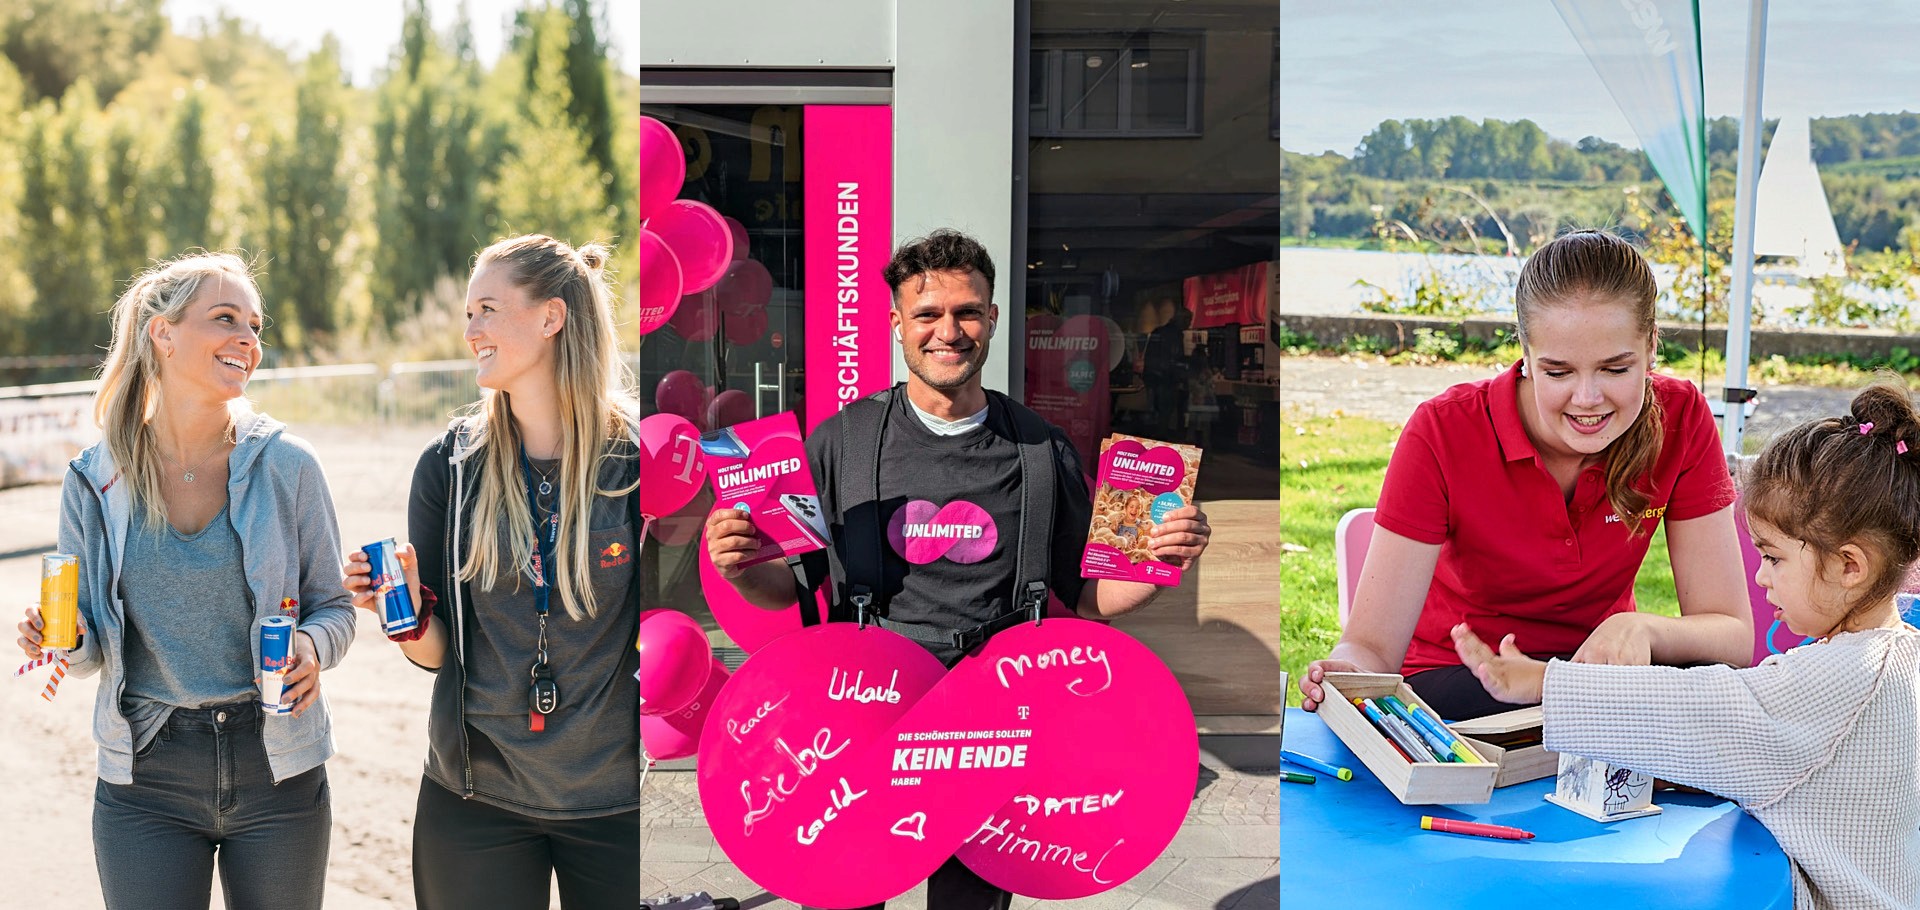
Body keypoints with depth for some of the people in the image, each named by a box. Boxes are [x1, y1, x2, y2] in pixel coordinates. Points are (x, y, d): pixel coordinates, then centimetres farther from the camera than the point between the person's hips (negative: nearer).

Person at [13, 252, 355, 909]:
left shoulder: (286, 465, -5)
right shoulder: (95, 483, -1)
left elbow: (333, 606, 2)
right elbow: (94, 650, 7)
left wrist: (313, 646, -18)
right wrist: (67, 638, -14)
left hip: (277, 774, 0)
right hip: (145, 783, 1)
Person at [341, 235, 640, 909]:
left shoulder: (633, 462, -8)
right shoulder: (450, 466, -1)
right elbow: (437, 654, 3)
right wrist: (405, 613, -15)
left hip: (614, 805, -2)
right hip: (474, 802, 2)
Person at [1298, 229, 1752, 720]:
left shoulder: (1681, 421, -14)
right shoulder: (1444, 432, -21)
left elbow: (1734, 636, -13)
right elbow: (1371, 645, -22)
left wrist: (1641, 628, -35)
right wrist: (1346, 675, -46)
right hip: (1455, 676, -2)